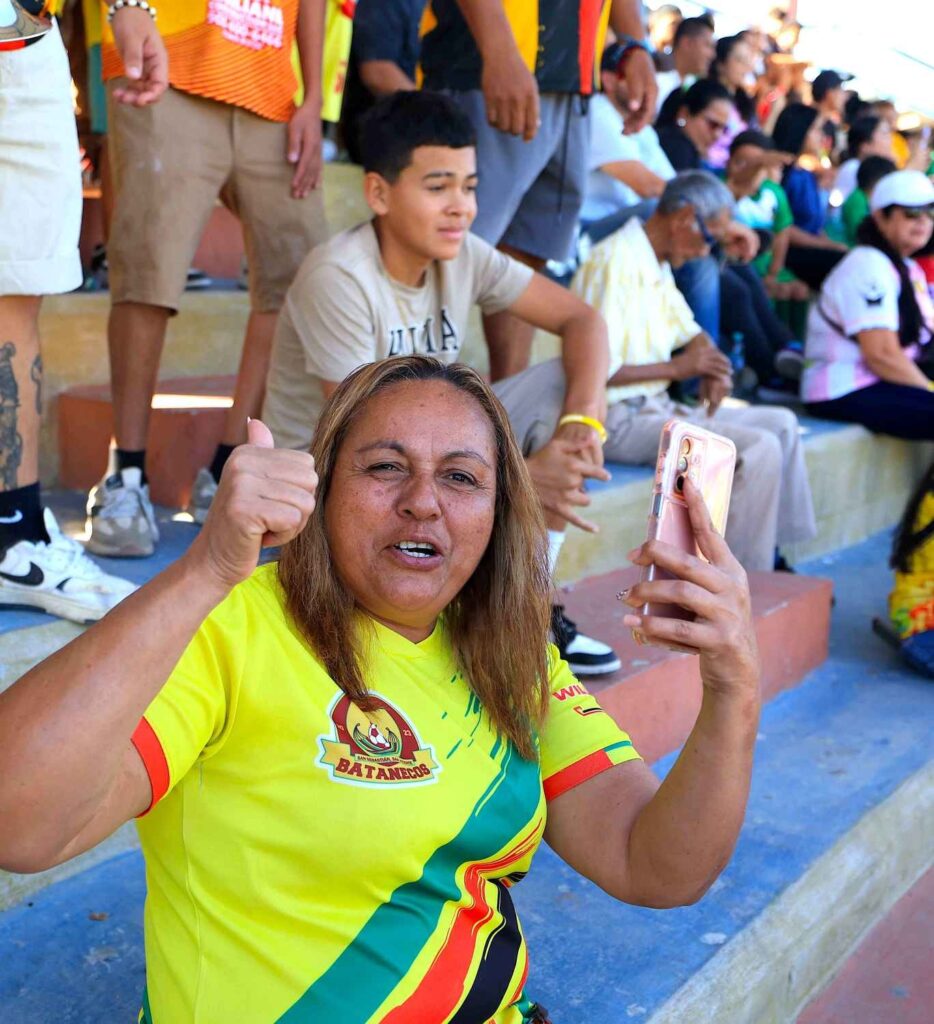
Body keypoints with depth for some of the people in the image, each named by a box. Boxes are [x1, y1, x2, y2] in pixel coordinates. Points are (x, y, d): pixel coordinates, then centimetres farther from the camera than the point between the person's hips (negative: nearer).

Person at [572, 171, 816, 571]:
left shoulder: (658, 266, 14)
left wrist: (713, 367, 3)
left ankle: (777, 558, 9)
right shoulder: (615, 262, -17)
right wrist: (676, 367, -14)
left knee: (782, 423, 9)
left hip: (655, 406, 10)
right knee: (759, 448, -20)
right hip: (618, 419, -10)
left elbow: (691, 332, 27)